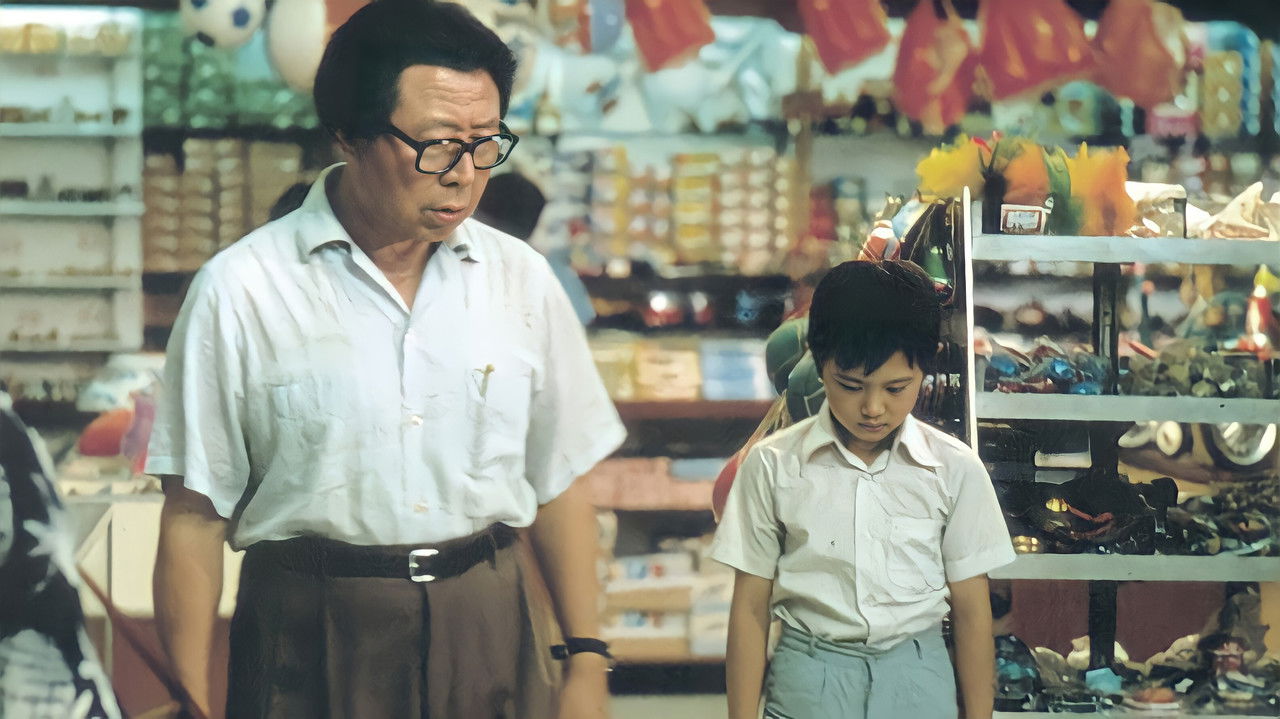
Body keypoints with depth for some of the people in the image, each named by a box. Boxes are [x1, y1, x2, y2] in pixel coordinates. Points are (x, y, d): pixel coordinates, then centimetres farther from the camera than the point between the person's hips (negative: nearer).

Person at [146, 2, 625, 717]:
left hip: (490, 631, 3)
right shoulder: (241, 293, -7)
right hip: (311, 645, -3)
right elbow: (195, 516, -6)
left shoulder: (520, 279, 5)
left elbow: (560, 485, 11)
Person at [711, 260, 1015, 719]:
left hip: (917, 681, 1)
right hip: (809, 681, -1)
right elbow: (750, 605, 3)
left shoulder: (955, 470, 0)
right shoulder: (773, 466, -1)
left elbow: (971, 607, 5)